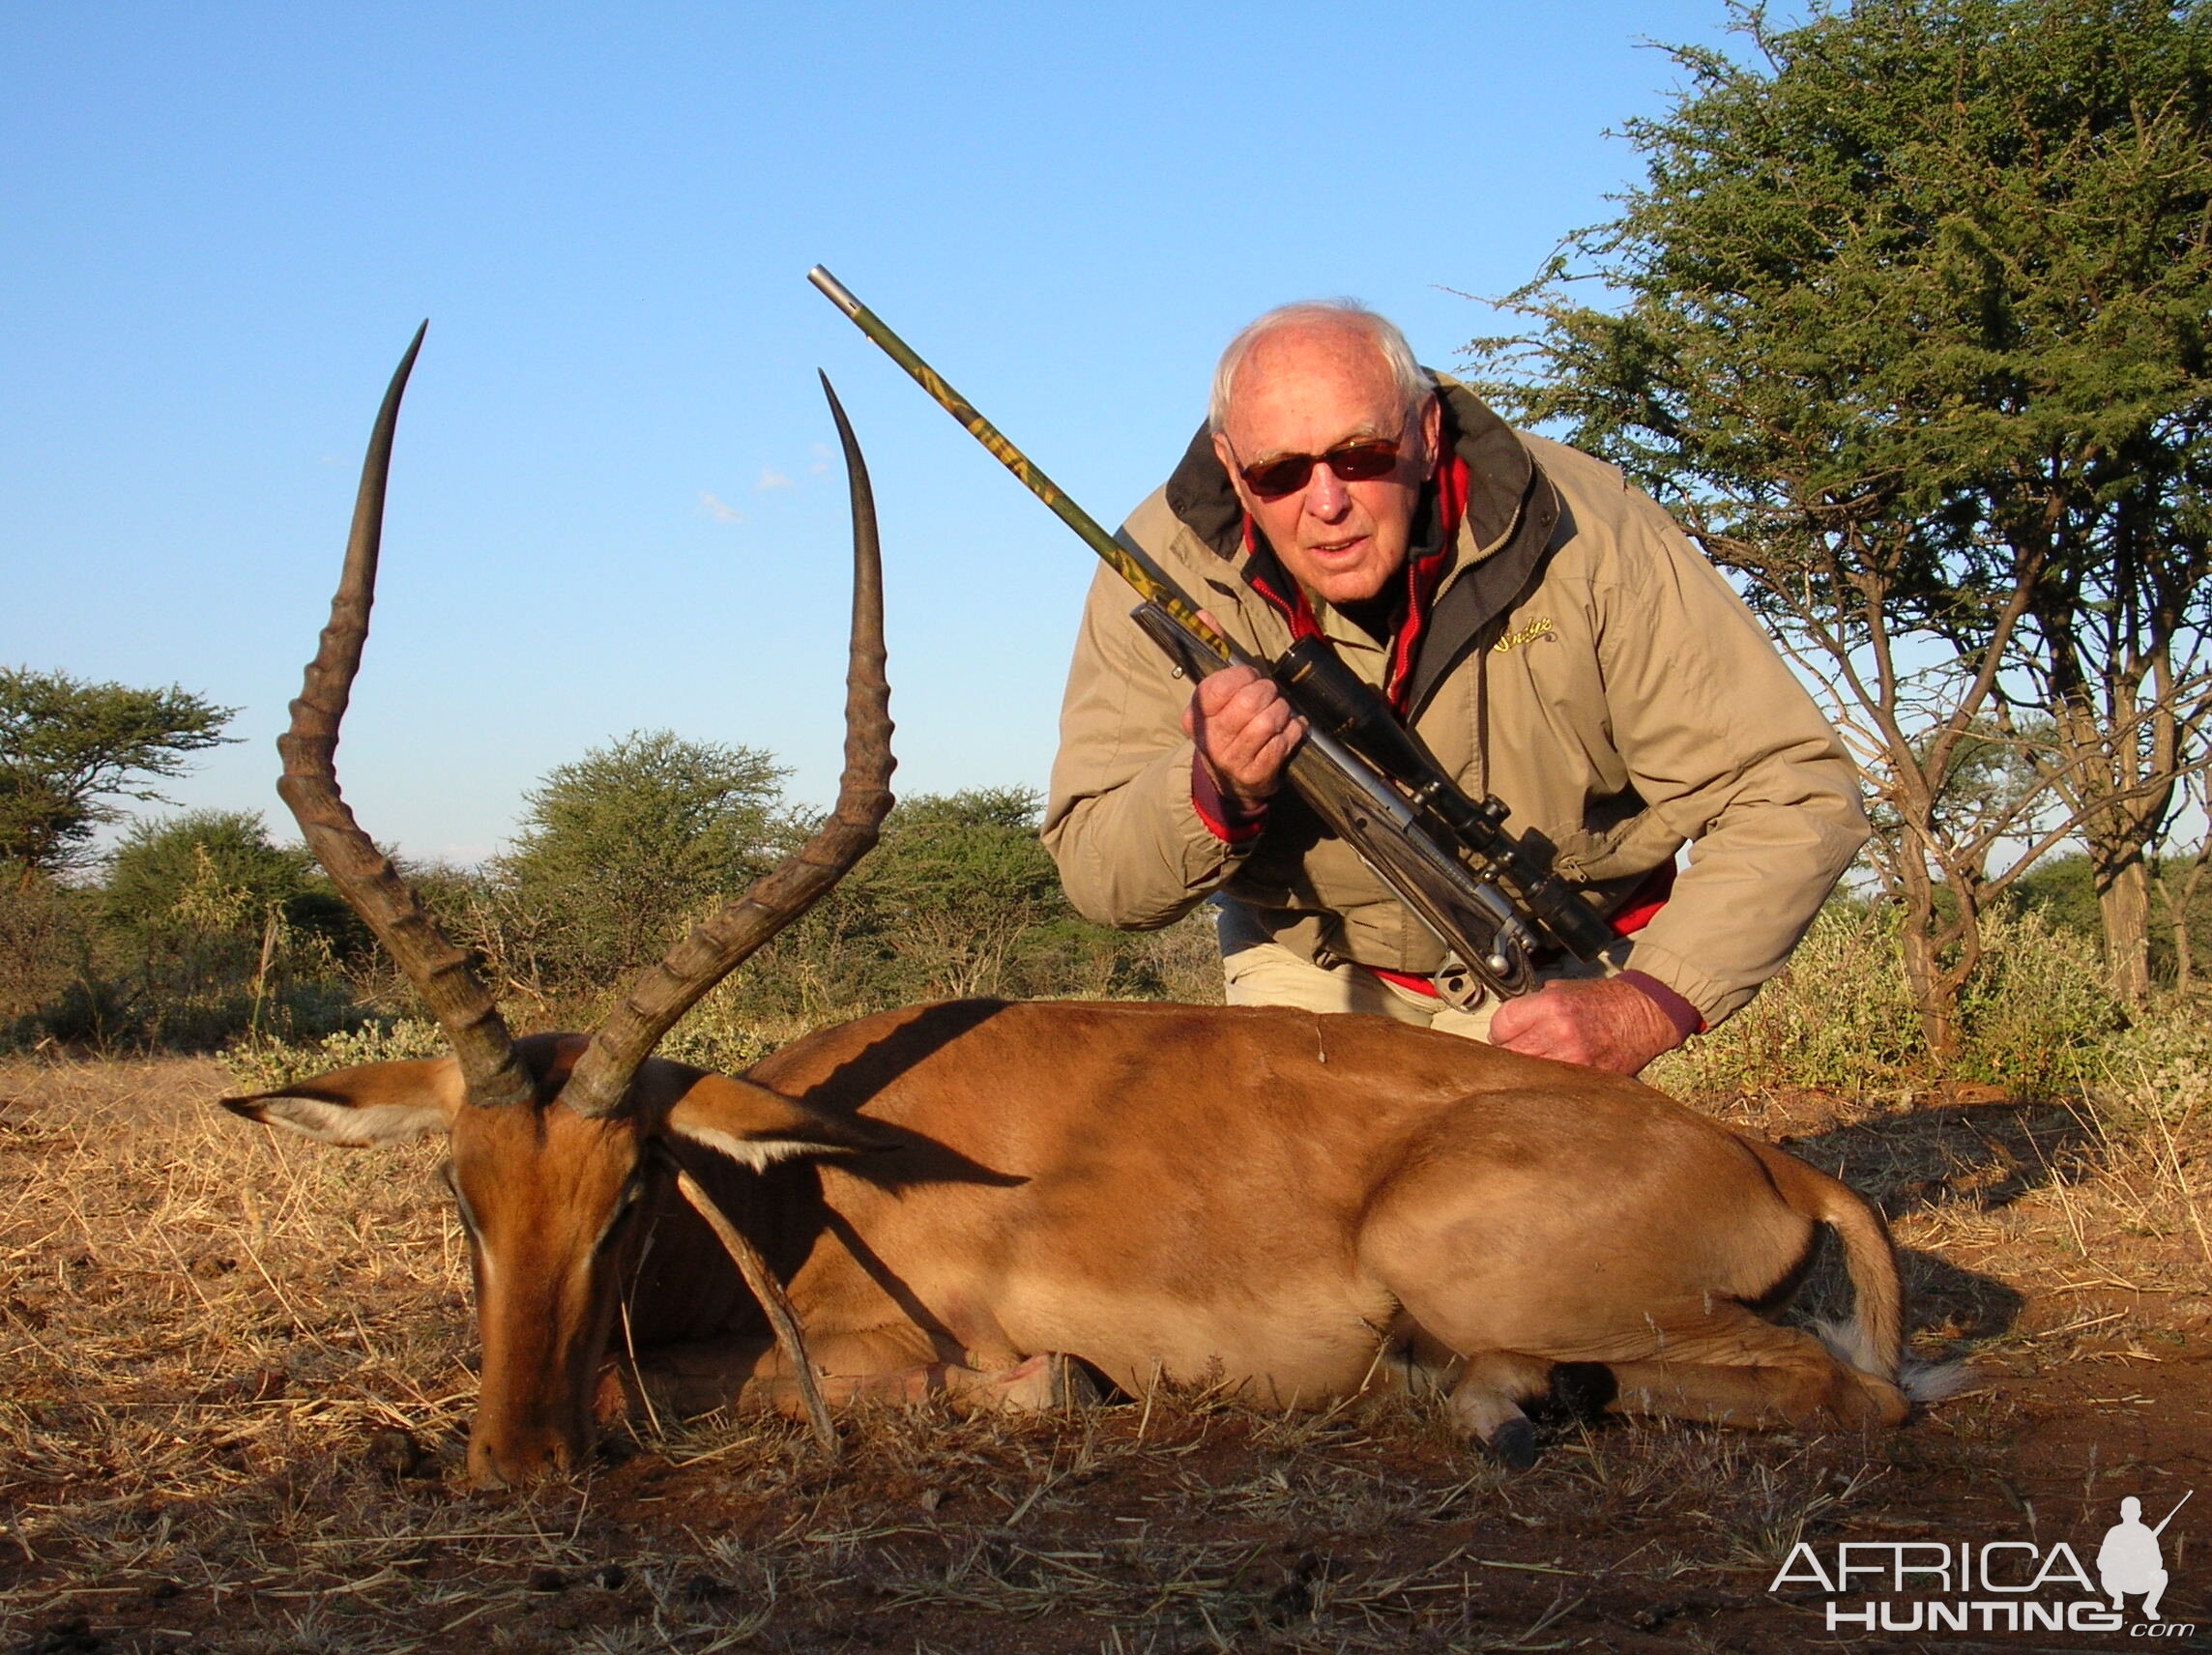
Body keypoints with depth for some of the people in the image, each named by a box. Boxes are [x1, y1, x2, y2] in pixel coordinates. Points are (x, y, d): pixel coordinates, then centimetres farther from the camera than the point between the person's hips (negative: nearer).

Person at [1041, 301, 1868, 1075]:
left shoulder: (1587, 538, -27)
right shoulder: (1164, 567, -23)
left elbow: (1796, 798, -25)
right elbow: (1096, 873, -20)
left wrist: (1643, 1011, -37)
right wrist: (1215, 794, -42)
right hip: (1309, 964, 2)